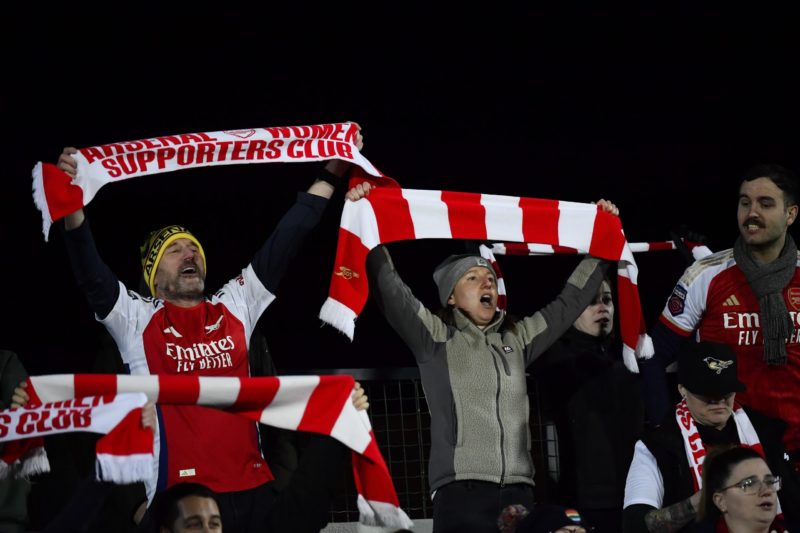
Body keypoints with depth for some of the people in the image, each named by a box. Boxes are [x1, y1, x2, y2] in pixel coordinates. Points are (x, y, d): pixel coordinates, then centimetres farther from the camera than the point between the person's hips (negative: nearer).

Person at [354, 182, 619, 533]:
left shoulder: (518, 339, 21)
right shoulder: (436, 338, 9)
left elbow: (570, 302, 28)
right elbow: (390, 291, -1)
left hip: (518, 492, 4)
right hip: (461, 491, -4)